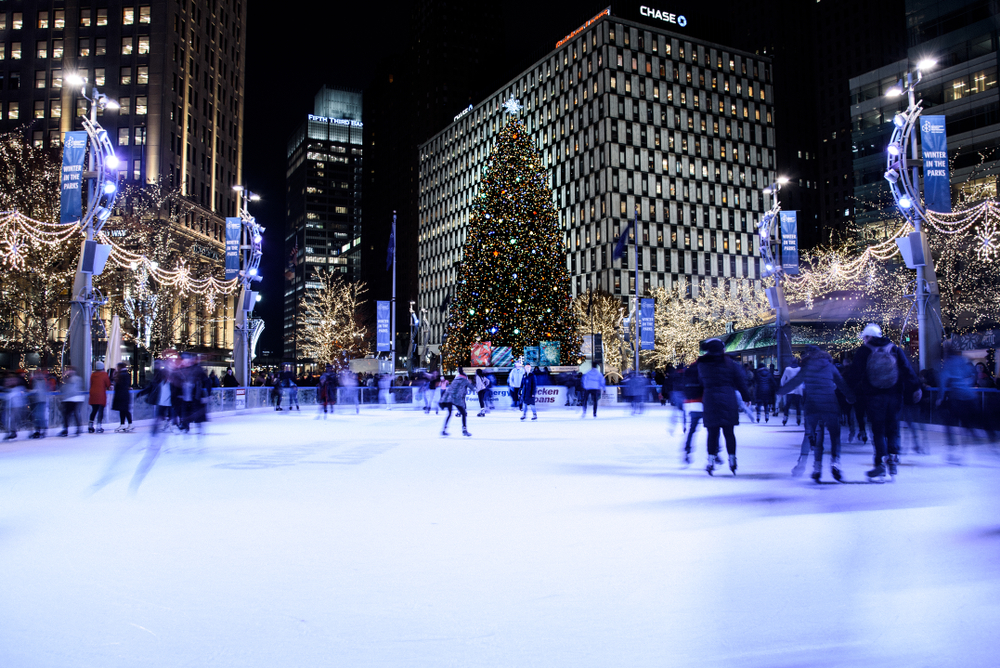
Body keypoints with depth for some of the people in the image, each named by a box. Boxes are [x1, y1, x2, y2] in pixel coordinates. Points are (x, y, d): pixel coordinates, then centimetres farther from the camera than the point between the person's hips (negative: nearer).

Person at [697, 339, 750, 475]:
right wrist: (746, 397, 15)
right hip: (728, 400, 0)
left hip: (710, 401, 0)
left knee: (712, 432, 3)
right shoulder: (729, 363, 3)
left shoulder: (702, 365, 3)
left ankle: (711, 460, -1)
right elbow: (740, 382, 6)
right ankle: (732, 460, 10)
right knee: (729, 432, 6)